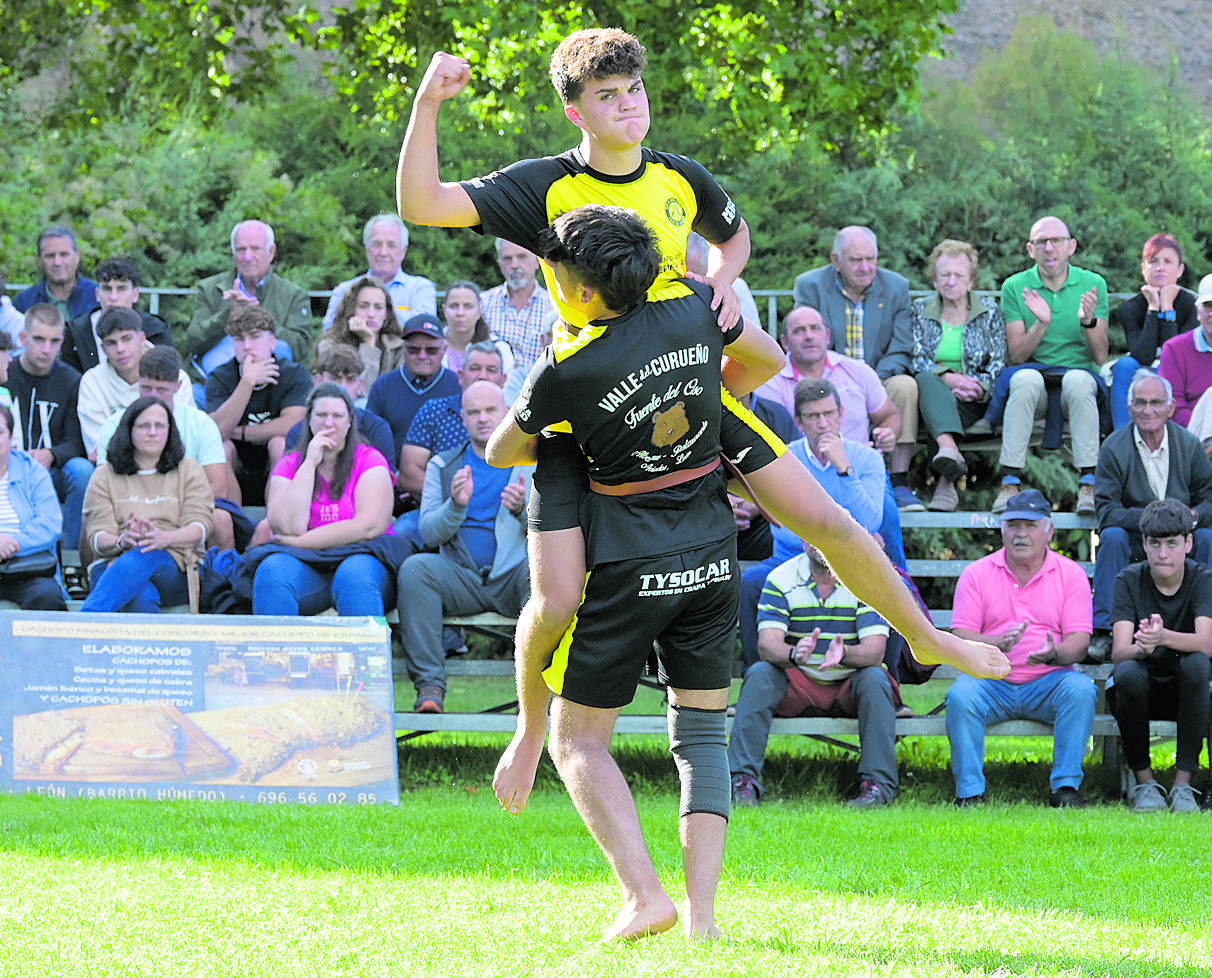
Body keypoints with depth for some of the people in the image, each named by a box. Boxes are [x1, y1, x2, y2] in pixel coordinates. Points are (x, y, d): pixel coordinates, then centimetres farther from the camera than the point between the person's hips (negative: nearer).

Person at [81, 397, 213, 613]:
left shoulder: (189, 471, 19)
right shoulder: (105, 476, 19)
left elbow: (199, 528, 4)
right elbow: (97, 536, 6)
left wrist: (165, 538, -20)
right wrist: (121, 541, -21)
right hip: (115, 565, 1)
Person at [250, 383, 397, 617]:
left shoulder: (369, 460, 6)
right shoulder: (289, 464, 11)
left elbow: (369, 527, -9)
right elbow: (288, 527, -6)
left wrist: (299, 542, -8)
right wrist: (310, 463, -6)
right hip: (305, 567, 2)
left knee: (355, 575, -37)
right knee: (272, 570, -31)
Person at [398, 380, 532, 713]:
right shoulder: (442, 466, 14)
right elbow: (429, 532, 3)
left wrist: (523, 510, -19)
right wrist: (456, 506, -17)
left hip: (512, 578, -1)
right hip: (461, 579, 1)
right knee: (414, 568, -28)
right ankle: (429, 685, -32)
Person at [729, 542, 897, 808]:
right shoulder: (781, 579, -5)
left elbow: (875, 651, -18)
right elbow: (767, 644, -17)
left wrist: (843, 653, -42)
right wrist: (794, 654, -41)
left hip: (849, 687, -1)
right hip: (797, 686, 1)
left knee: (874, 677, -31)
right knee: (759, 674, -26)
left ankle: (878, 784, -30)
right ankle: (742, 781, -29)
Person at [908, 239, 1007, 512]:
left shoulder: (989, 311, 13)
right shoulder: (919, 311, 14)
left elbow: (999, 362, 5)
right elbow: (916, 359, 2)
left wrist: (980, 386, -16)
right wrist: (947, 377, -18)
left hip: (974, 400, -1)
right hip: (934, 390, 1)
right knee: (926, 380, -37)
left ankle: (945, 480, -52)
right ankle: (949, 448, -63)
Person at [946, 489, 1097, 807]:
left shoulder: (1070, 574, 7)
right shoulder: (977, 573, 6)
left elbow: (1079, 641, -1)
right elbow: (960, 638, -2)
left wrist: (1055, 654, -25)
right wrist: (997, 644, -23)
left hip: (1047, 683, 0)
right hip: (992, 681, 0)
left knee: (1080, 688, -30)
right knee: (960, 694, -31)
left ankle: (1065, 786, -23)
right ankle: (969, 791, -25)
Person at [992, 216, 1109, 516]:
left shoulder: (1093, 284, 5)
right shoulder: (1015, 287, 5)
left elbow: (1100, 357, 0)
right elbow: (1016, 355, -3)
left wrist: (1088, 321, -20)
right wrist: (1041, 324, -20)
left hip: (1079, 373, 0)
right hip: (1034, 370, 0)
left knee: (1078, 380, -36)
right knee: (1026, 379, -36)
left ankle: (1088, 485, -38)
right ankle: (1010, 483, -37)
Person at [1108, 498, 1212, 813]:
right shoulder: (1129, 581, -7)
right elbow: (1119, 653, -19)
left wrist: (1164, 637, -46)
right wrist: (1141, 648, -44)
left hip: (1183, 690, 0)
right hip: (1140, 692, 0)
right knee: (1129, 673, -34)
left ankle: (1183, 783, -27)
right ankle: (1144, 782, -18)